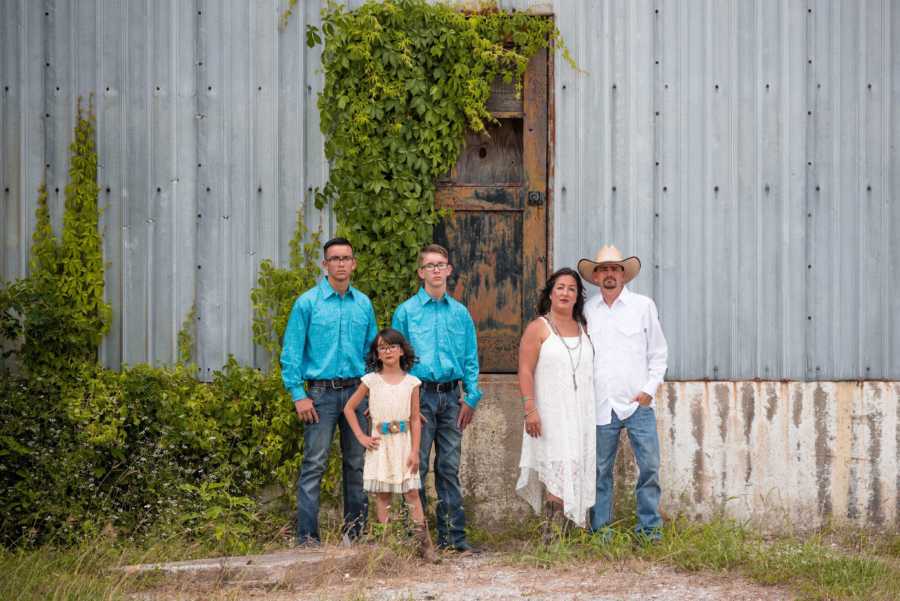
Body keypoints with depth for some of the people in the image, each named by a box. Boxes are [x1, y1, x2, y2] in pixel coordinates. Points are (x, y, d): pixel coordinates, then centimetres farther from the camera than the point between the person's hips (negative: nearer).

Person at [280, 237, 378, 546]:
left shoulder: (364, 304, 9)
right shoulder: (308, 303, -3)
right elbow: (291, 352, -4)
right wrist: (298, 395, -10)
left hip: (356, 391, 4)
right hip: (321, 392, -4)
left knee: (357, 463, 9)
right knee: (314, 465, -6)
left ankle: (355, 527, 19)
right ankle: (307, 535, -4)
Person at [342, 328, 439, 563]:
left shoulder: (411, 382, 4)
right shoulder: (371, 381, 2)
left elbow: (415, 419, 3)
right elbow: (349, 408, 9)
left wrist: (414, 451, -3)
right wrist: (361, 437, 1)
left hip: (403, 443, 0)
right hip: (380, 444, 0)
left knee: (412, 492, -4)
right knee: (382, 495, 2)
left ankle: (424, 543, -3)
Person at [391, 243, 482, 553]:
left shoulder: (460, 313, 10)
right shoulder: (406, 311, 2)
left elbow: (471, 359, 12)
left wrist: (471, 397, 2)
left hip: (451, 397, 3)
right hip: (420, 395, -3)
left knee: (449, 469, 6)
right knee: (417, 467, -2)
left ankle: (453, 534, 8)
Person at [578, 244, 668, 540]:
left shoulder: (643, 306, 7)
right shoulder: (586, 311, 9)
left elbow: (658, 352, 10)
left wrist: (650, 388, -1)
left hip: (638, 403, -1)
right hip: (600, 405, 1)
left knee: (649, 466, -5)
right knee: (600, 470, 3)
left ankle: (649, 527, 6)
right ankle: (600, 530, 11)